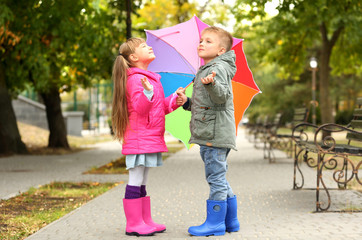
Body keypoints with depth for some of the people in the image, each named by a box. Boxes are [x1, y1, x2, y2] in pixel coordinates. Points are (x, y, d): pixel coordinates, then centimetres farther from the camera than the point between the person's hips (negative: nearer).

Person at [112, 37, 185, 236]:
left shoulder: (151, 79, 21)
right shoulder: (135, 79, -12)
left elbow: (160, 107, 26)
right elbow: (140, 107, -22)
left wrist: (174, 100, 13)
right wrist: (148, 92, -38)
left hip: (150, 139, 10)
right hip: (139, 139, -10)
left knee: (142, 182, 14)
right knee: (135, 181, -6)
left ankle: (145, 221, 19)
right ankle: (133, 224, -2)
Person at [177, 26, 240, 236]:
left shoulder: (219, 68, -9)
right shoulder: (204, 71, 21)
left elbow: (222, 96, -24)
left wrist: (212, 83, -41)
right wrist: (187, 102, 12)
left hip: (216, 134, -10)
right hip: (208, 135, 10)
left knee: (216, 177, -5)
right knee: (219, 179, 14)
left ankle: (215, 223, 0)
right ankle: (231, 221, 22)